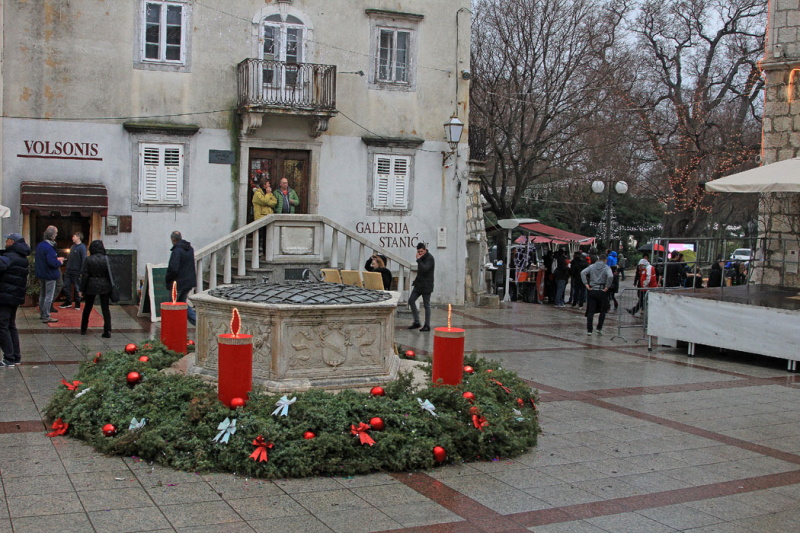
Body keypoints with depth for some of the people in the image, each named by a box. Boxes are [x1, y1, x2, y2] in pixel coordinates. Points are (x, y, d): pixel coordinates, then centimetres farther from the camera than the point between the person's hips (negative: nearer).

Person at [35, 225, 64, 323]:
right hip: (50, 275, -9)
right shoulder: (49, 248, -23)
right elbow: (52, 263, -29)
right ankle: (46, 317, 1)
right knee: (49, 296, -2)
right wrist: (60, 262, -7)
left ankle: (42, 314, 29)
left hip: (41, 274, 9)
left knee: (42, 295, 19)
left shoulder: (40, 245, 6)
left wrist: (56, 259, 9)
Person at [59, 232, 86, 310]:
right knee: (66, 286, 10)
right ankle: (68, 302, 22)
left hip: (76, 271, -8)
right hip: (69, 270, 8)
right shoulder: (73, 246, 12)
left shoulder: (82, 247, -14)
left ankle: (77, 303, 16)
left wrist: (81, 271, -20)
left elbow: (83, 260, -17)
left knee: (77, 287, 4)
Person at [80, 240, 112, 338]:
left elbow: (85, 276, -6)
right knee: (105, 308, 2)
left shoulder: (88, 260, -8)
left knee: (87, 308, 16)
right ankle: (107, 331, -7)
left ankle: (83, 329, 26)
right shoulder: (106, 259, -5)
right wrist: (110, 286, 7)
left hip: (91, 286, 0)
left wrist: (82, 289, 0)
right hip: (104, 286, 0)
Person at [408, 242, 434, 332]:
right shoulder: (422, 257, 12)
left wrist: (418, 260, -23)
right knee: (411, 301, 5)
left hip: (426, 285, -9)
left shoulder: (429, 258, -15)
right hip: (419, 284, 9)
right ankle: (416, 322, 12)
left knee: (426, 305, -2)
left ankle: (427, 325, 6)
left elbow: (424, 269, -30)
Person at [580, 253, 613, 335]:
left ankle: (589, 330, 2)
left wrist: (586, 284, -6)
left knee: (590, 311, 5)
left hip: (592, 291, 2)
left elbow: (583, 273, -7)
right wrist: (607, 287, -13)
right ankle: (599, 328, 7)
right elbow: (610, 276, -22)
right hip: (602, 291, -2)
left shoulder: (592, 266, 5)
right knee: (602, 311, 13)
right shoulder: (606, 267, -4)